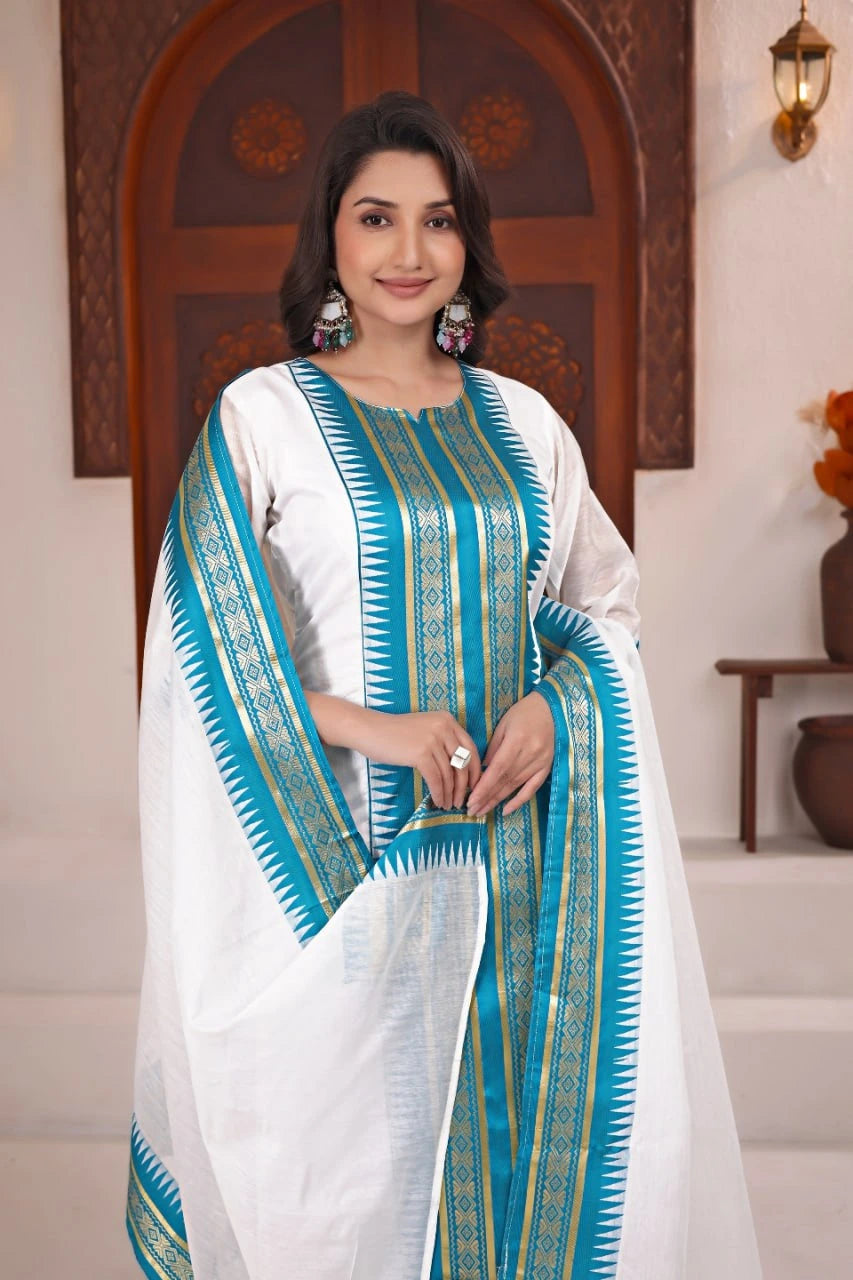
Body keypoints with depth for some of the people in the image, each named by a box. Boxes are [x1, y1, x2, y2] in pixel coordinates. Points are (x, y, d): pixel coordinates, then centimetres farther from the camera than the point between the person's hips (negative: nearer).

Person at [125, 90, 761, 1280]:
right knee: (352, 1126, 5)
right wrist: (367, 726, -18)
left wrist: (553, 705, -7)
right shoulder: (261, 415, -3)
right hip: (347, 860, -3)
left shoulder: (524, 422, 8)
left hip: (513, 852, 4)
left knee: (509, 1116, 11)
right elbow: (212, 646, -7)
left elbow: (608, 605, 13)